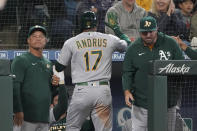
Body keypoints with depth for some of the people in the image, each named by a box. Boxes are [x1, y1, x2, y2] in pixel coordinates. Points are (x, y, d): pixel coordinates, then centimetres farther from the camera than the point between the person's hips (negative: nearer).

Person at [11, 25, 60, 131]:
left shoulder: (48, 64, 21)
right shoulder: (20, 61, -1)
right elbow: (14, 87, -12)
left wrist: (54, 83, 4)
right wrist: (17, 111, -22)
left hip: (44, 118, 7)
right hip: (26, 117, -7)